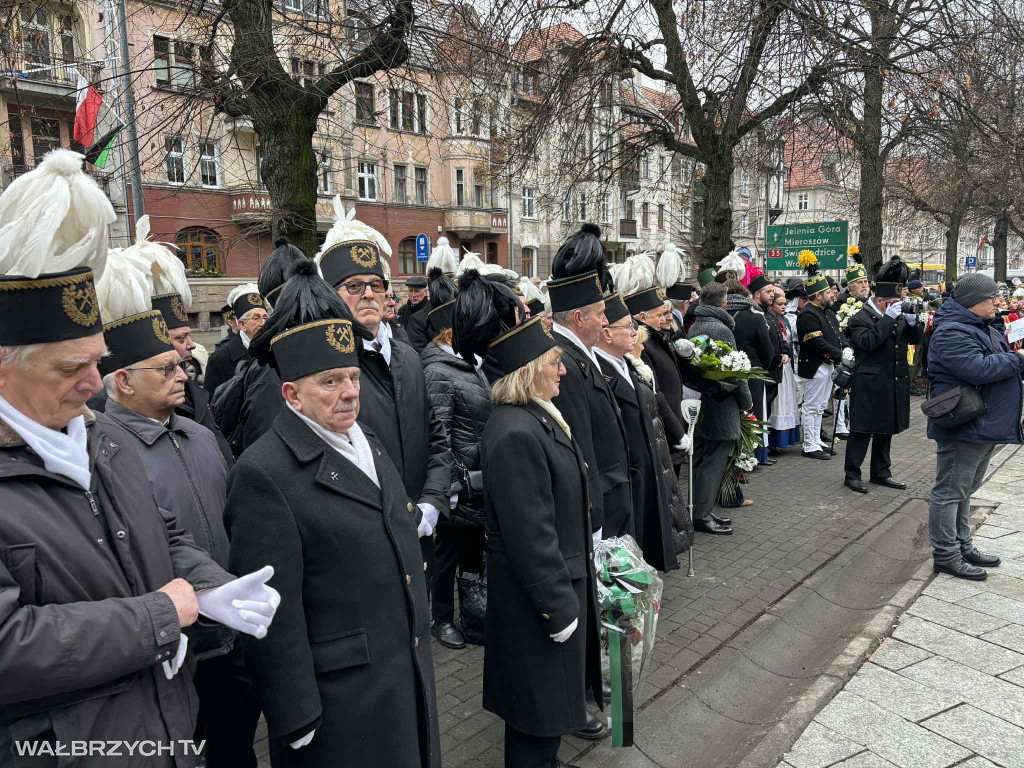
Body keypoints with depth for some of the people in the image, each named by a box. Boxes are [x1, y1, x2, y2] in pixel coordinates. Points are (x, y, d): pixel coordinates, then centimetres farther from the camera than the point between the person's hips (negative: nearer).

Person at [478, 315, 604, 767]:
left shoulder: (536, 418, 6)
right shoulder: (514, 433, -28)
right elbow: (530, 534, -27)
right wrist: (559, 605, -20)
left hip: (564, 580, 10)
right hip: (539, 593, -10)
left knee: (552, 689, 26)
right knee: (539, 700, 9)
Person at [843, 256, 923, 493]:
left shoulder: (898, 316, 12)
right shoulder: (860, 319, -10)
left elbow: (915, 339, 13)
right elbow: (868, 342, -25)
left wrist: (912, 321, -5)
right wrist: (888, 317, -24)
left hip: (895, 384, 7)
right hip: (869, 386, -7)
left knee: (886, 430, 15)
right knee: (862, 431, -2)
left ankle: (881, 472, 26)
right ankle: (852, 475, 6)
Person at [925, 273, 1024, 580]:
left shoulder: (981, 328, 17)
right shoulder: (951, 333, -18)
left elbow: (999, 362, 24)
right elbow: (979, 369, -28)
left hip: (984, 426, 11)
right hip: (962, 427, -11)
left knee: (964, 491, 20)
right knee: (950, 492, -1)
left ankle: (963, 546, 32)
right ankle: (945, 555, 8)